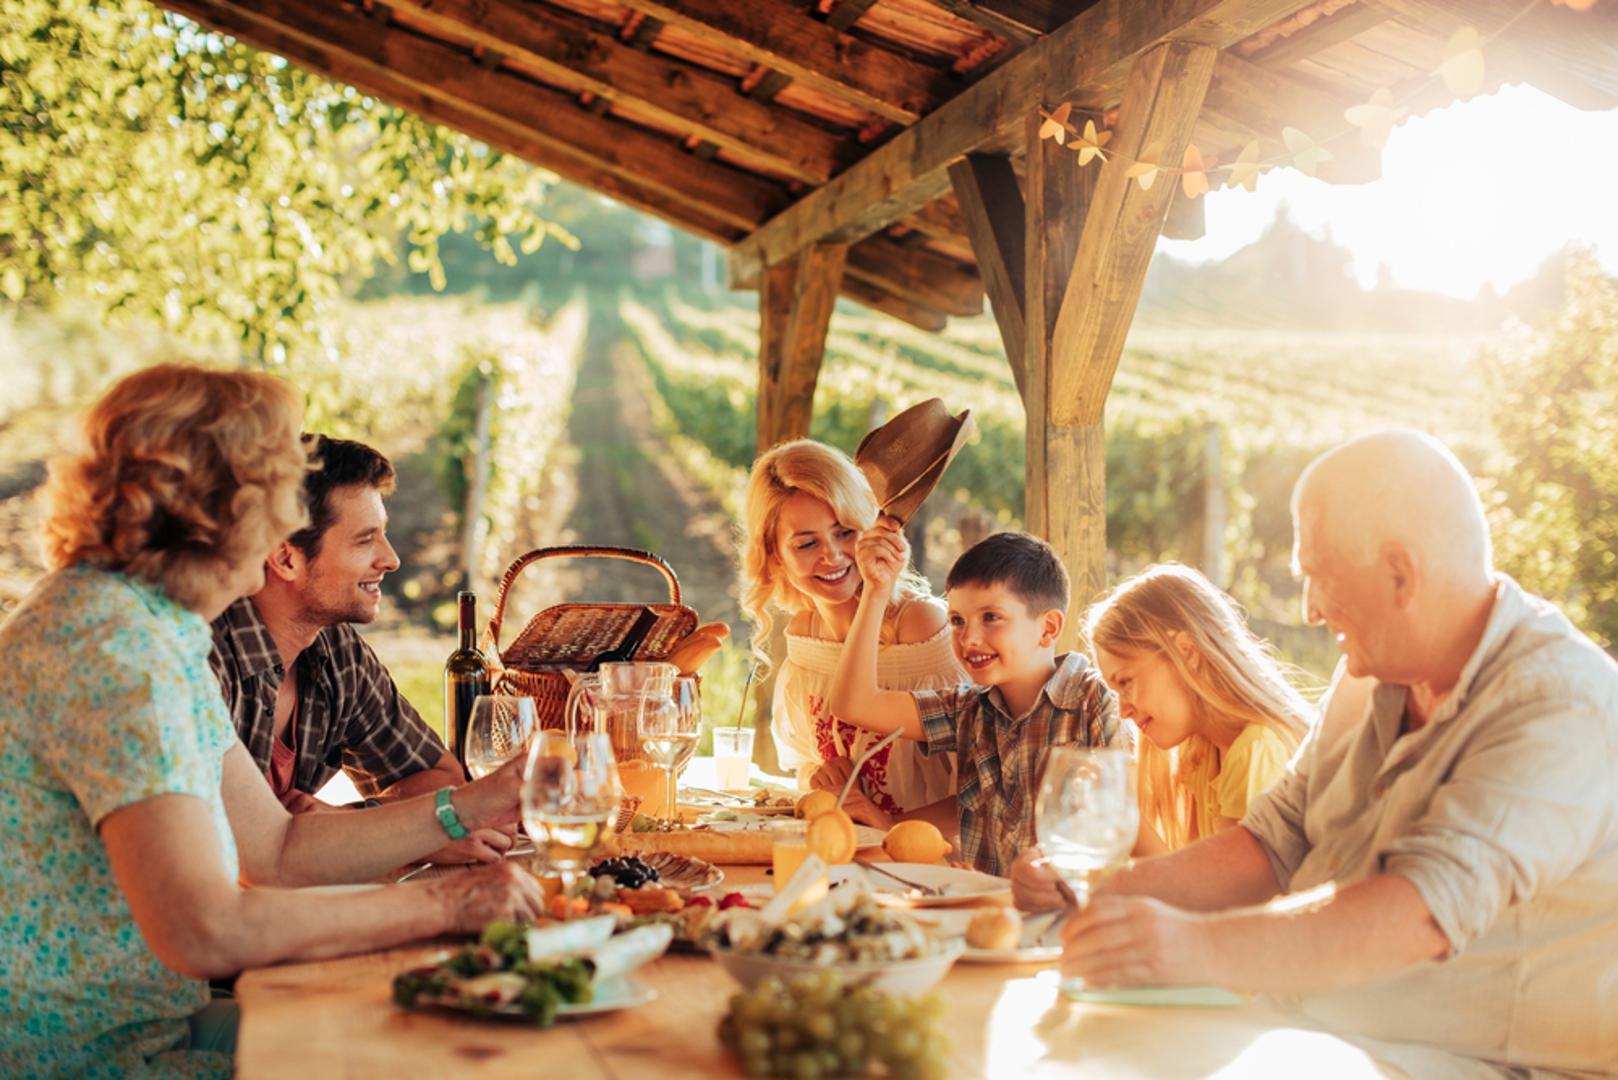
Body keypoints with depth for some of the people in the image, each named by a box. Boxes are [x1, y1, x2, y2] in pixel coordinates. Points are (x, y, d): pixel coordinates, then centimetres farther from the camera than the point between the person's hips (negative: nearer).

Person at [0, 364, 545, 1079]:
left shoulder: (155, 625, 9)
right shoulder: (115, 645, -23)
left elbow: (276, 850, 10)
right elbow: (203, 931, -31)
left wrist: (475, 806, 4)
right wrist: (438, 905, -22)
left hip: (148, 1022, 9)